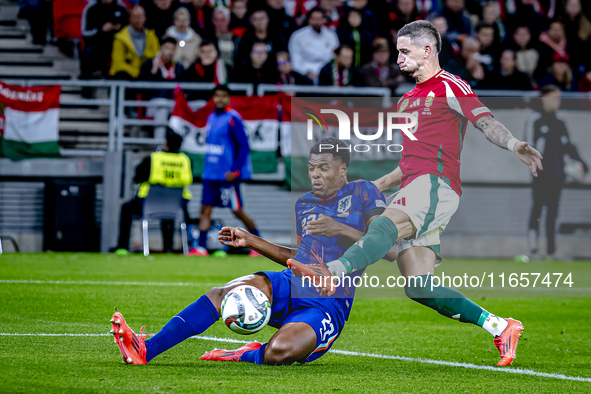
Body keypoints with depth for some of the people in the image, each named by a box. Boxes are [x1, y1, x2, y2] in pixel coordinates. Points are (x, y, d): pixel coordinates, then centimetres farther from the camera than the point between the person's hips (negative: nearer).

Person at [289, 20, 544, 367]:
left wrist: (514, 145, -31)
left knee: (386, 225, -35)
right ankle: (499, 328, -2)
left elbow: (486, 122, -12)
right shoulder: (407, 100, 29)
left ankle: (334, 272, -61)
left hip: (437, 184, -9)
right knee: (418, 288, -4)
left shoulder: (449, 87, 3)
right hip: (414, 187, 9)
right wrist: (375, 186, 28)